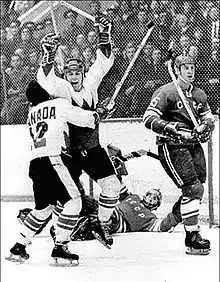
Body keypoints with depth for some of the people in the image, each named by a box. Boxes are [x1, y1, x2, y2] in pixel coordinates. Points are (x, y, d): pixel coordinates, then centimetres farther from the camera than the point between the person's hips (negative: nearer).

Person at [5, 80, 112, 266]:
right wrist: (101, 111, 25)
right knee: (73, 201, -4)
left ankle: (18, 248, 22)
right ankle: (60, 248, -10)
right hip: (52, 160, -8)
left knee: (44, 207, 20)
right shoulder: (60, 104, 4)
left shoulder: (32, 114, 22)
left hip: (35, 163, 8)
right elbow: (88, 119, 4)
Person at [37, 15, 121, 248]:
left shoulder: (90, 83, 1)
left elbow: (103, 63, -2)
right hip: (69, 151, -4)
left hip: (92, 149, 4)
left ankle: (102, 224, 19)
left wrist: (104, 36, -14)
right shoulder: (61, 89, -11)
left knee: (112, 185, -1)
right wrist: (49, 56, -40)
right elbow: (45, 81, -29)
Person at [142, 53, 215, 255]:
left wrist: (205, 127, -4)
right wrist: (174, 130, -27)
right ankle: (192, 238, -6)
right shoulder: (166, 93, -10)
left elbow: (208, 117, 21)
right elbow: (148, 119, -17)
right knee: (193, 189, -13)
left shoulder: (199, 94, 12)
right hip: (171, 147, -7)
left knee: (198, 188, 6)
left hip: (193, 145, 7)